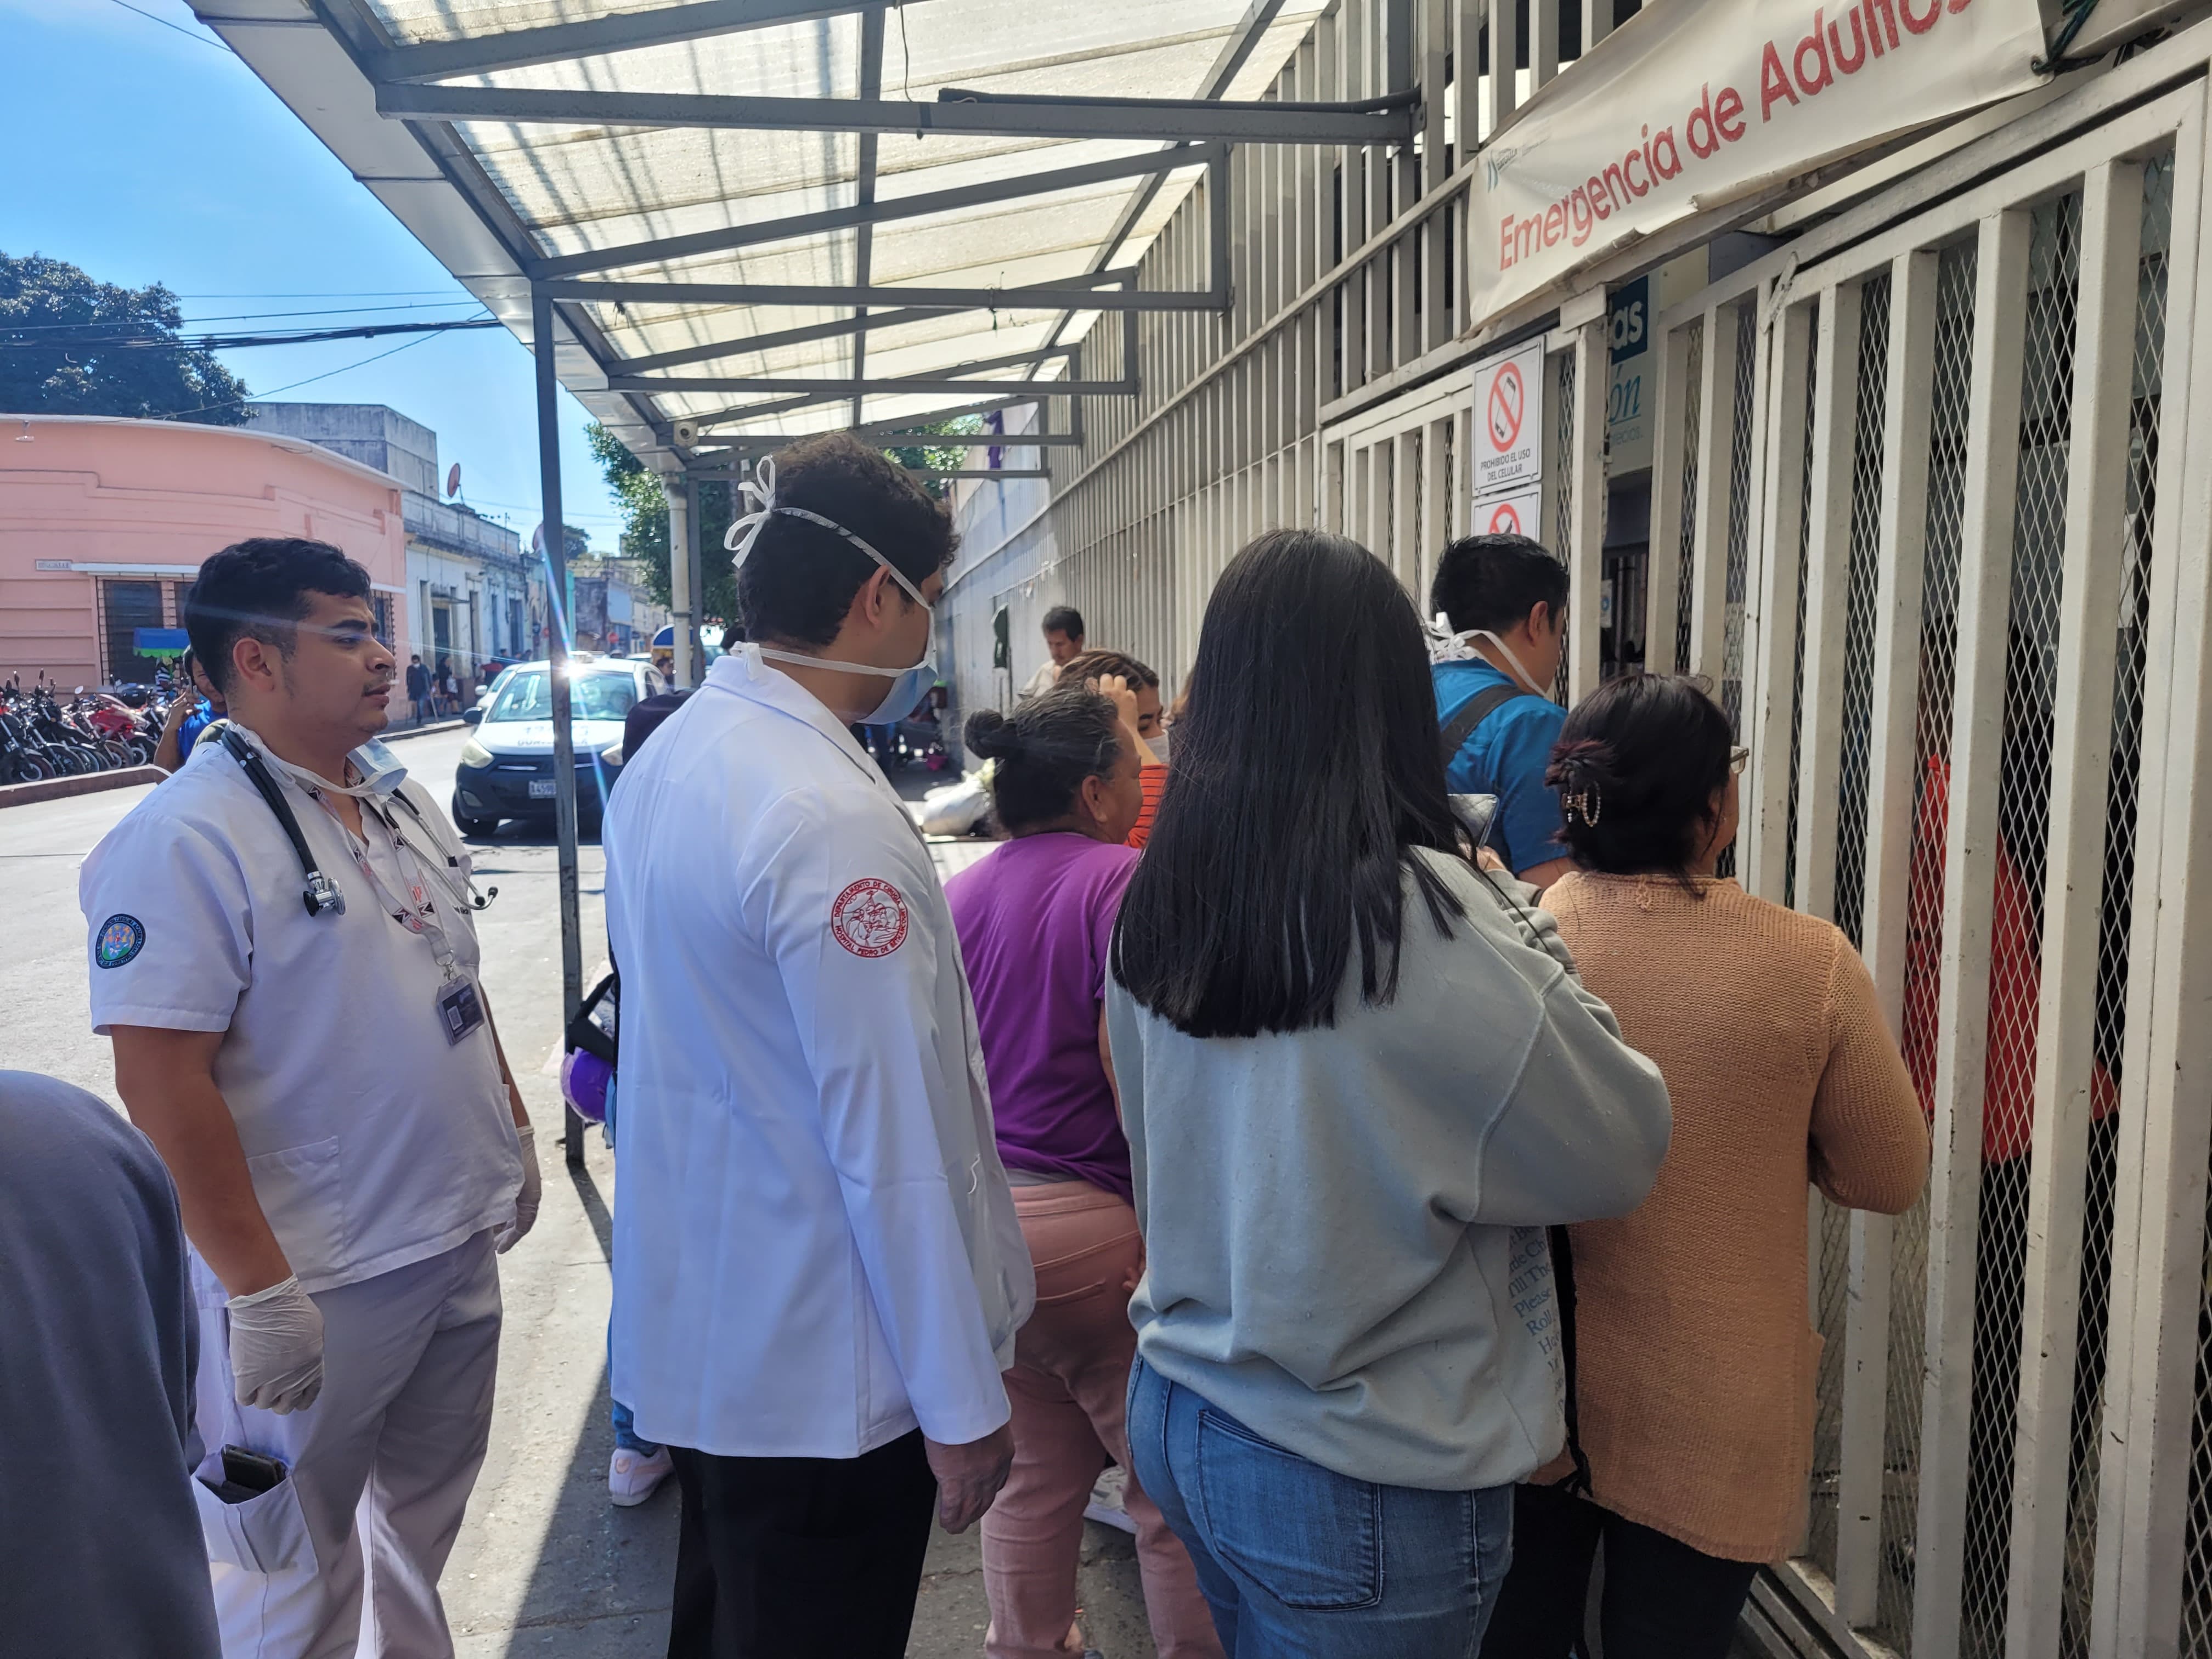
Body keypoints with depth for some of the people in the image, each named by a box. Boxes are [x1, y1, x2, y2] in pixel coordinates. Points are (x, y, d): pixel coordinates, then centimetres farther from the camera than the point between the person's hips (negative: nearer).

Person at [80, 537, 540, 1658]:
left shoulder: (401, 802, 6)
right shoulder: (185, 840, -19)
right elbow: (162, 1085, -22)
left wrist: (512, 1129, 16)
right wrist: (257, 1291, -21)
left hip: (459, 1239, 7)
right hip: (316, 1284, -7)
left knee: (427, 1506, 25)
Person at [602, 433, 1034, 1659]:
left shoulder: (666, 757, 2)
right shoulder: (833, 820, -27)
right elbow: (894, 1140, -24)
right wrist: (962, 1401, -16)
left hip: (689, 1326, 9)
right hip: (819, 1369, -9)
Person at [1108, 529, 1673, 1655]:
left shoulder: (1161, 901, -5)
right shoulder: (1424, 920, -24)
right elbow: (1620, 1152, -12)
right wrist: (1518, 931, -3)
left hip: (1175, 1414, 6)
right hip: (1360, 1481, -6)